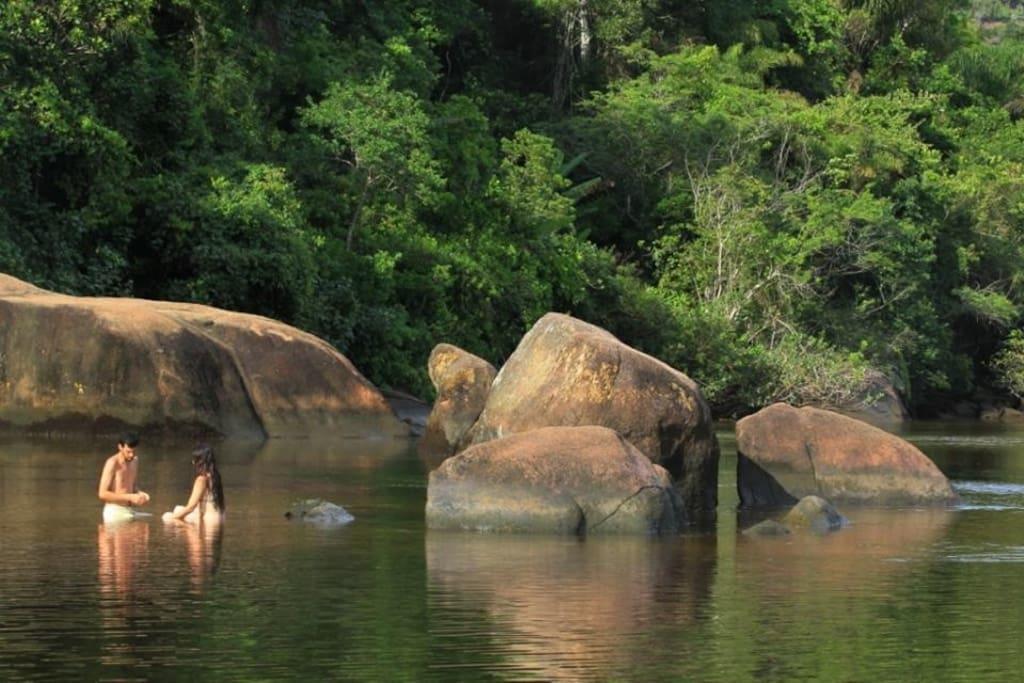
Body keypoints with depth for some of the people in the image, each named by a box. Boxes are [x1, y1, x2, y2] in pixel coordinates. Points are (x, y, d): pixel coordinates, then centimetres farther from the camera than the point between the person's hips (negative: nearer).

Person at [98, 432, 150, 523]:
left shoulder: (134, 461, 11)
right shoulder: (113, 463, -13)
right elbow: (103, 494, -16)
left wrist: (140, 494, 1)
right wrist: (130, 497, -21)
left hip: (128, 512, 7)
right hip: (114, 512, -7)